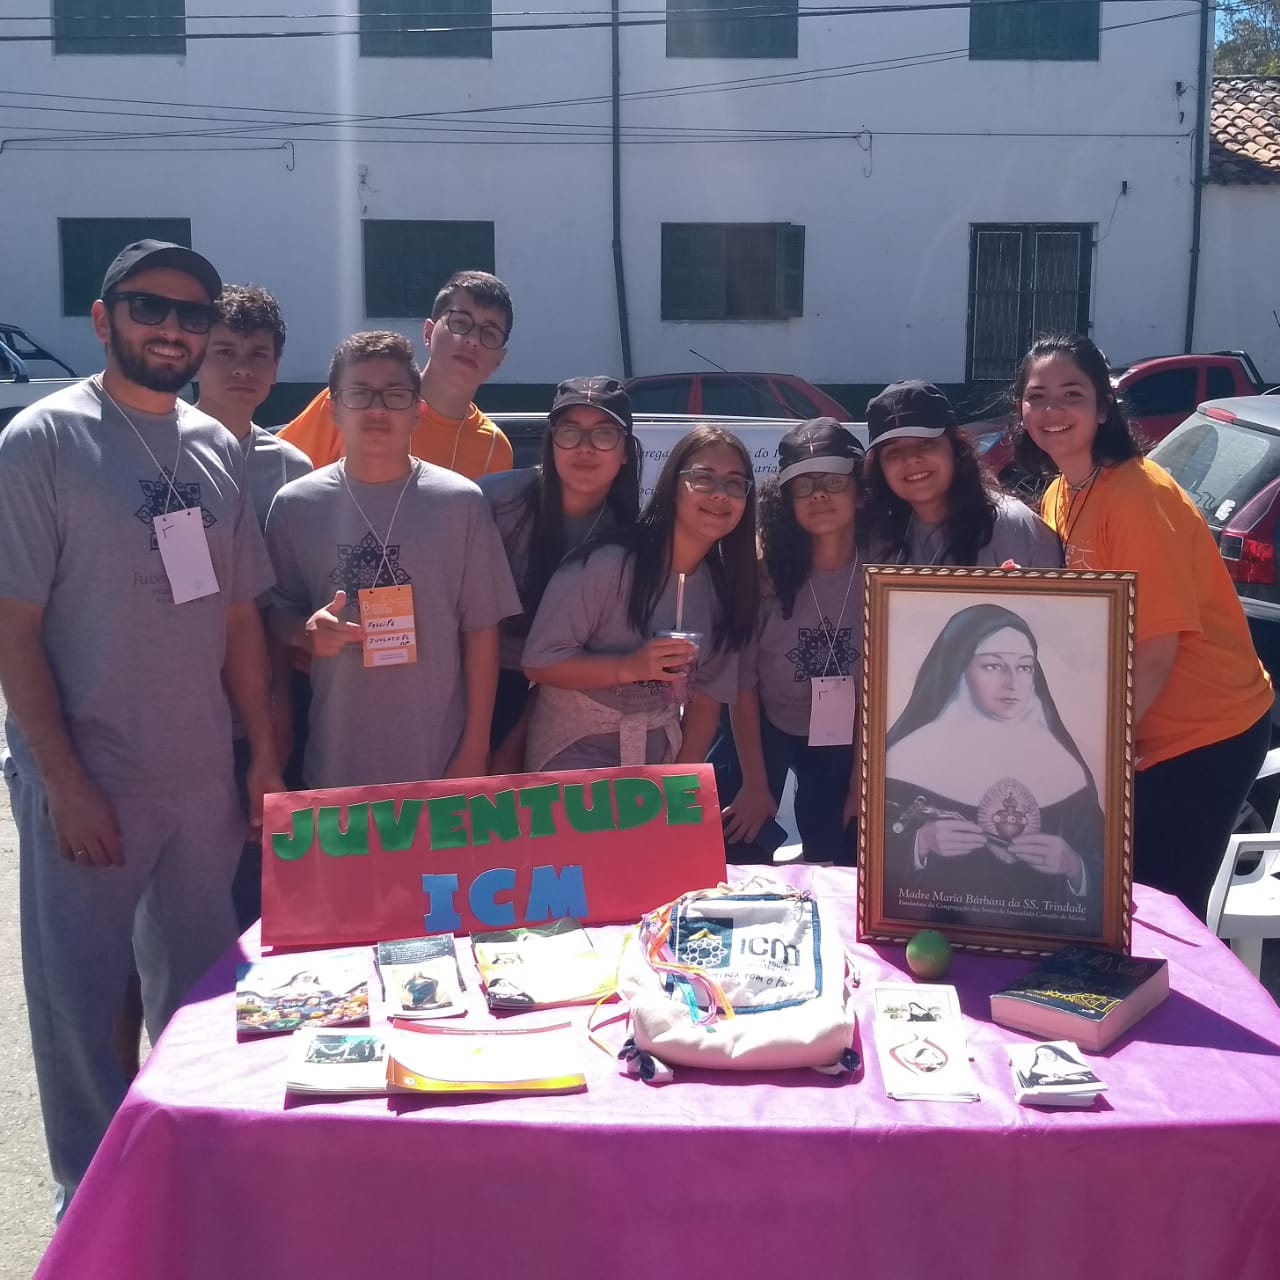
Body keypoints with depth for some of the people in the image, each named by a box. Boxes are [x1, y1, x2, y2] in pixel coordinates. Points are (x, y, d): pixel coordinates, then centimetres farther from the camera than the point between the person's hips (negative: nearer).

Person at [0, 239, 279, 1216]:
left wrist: (265, 754, 8)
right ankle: (92, 1190, 28)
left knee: (197, 984, 17)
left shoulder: (218, 449, 7)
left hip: (203, 776, 5)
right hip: (87, 780, -5)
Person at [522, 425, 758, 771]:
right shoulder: (606, 562, -19)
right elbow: (539, 662, -18)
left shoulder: (728, 586, -1)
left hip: (657, 758, 5)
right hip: (575, 752, -5)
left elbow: (707, 698, 4)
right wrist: (630, 668, -29)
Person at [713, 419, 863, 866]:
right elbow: (742, 682, -11)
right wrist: (755, 784, -10)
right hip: (764, 732, -1)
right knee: (736, 861, 0)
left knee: (838, 868, 10)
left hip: (847, 745, 1)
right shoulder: (764, 572, -18)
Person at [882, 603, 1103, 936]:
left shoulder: (1061, 763, 6)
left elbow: (1101, 870, 9)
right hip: (938, 934, -2)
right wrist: (921, 843, -14)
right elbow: (872, 853, 0)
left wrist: (1071, 866, -9)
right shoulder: (915, 754, -3)